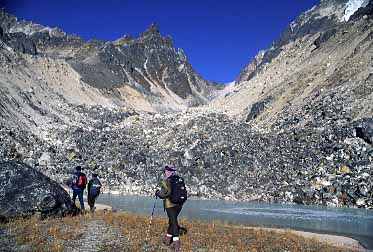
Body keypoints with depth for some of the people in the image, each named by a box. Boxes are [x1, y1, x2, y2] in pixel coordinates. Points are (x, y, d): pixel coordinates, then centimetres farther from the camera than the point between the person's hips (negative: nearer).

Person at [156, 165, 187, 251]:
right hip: (179, 204, 6)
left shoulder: (166, 181, -11)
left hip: (170, 204, -6)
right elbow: (184, 192, 8)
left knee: (173, 222, -3)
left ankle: (176, 242, -7)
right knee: (172, 221, 20)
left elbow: (164, 193, -17)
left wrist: (158, 193, 2)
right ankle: (168, 238, 32)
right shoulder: (180, 180, 7)